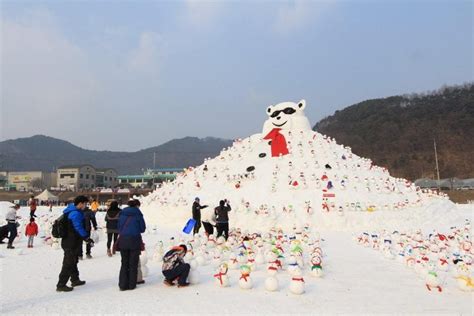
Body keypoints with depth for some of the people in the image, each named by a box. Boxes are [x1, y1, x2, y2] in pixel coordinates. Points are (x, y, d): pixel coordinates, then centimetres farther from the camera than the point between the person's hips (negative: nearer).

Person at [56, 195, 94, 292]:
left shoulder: (70, 211, 12)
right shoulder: (76, 213, -22)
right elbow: (79, 228, -24)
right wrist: (87, 238, -19)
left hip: (68, 241, 11)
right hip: (72, 243, -11)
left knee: (73, 261, 21)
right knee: (69, 263, -3)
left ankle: (75, 280, 35)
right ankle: (61, 285, 3)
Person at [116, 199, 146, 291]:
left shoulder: (122, 213, 7)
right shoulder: (137, 214, -5)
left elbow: (119, 227, 12)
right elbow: (142, 228, 1)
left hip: (123, 240, 4)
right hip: (134, 240, -3)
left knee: (124, 263, 13)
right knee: (133, 264, 8)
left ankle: (123, 285, 12)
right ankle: (131, 285, 11)